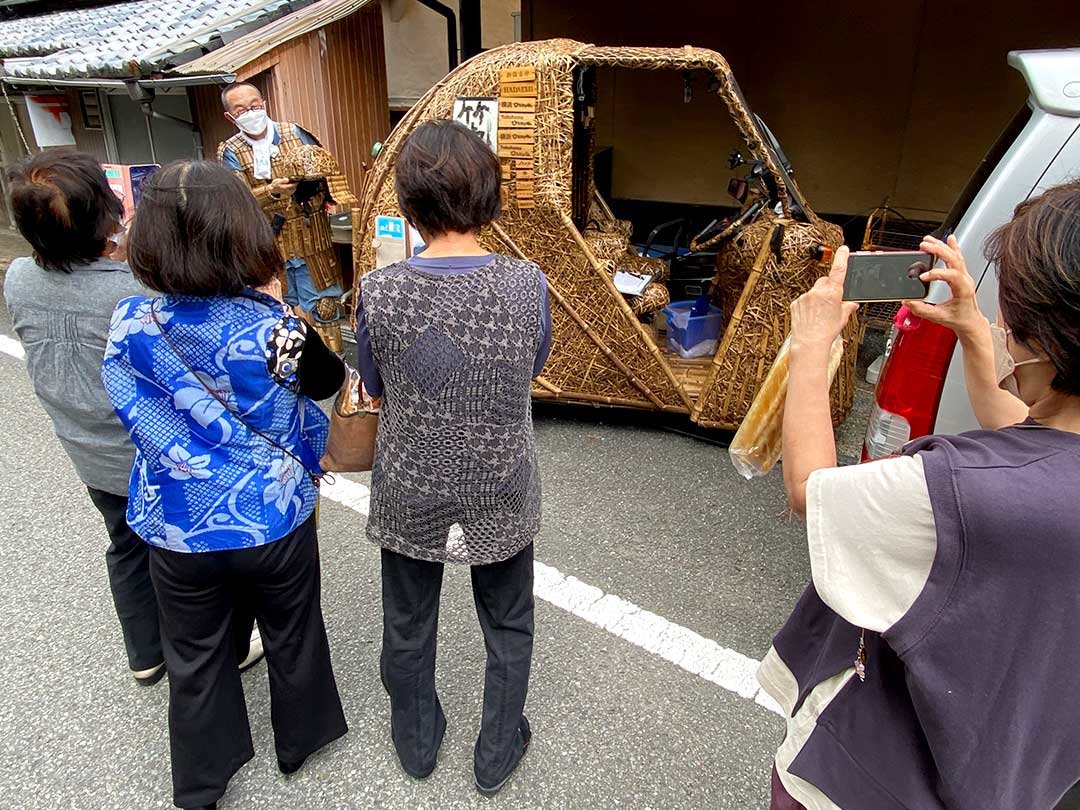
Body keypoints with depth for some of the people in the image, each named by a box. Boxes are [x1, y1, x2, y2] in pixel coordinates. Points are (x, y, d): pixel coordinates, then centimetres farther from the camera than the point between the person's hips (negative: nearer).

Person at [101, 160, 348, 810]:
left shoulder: (130, 322, -14)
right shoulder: (272, 328, -23)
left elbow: (135, 410, -1)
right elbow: (331, 380, -5)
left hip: (177, 531, 3)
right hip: (275, 521, -2)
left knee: (195, 656, 23)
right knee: (292, 637, 24)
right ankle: (299, 741, 49)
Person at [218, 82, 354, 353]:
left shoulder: (296, 134, 4)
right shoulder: (230, 153, 2)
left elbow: (327, 170, 5)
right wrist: (272, 191, -28)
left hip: (311, 239, 0)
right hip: (268, 247, 0)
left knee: (323, 307, 4)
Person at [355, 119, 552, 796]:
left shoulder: (379, 293, -19)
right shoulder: (528, 285, -18)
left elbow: (375, 386, -2)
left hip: (410, 496, 1)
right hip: (502, 496, 0)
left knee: (408, 629, 25)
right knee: (508, 628, 23)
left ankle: (417, 744, 49)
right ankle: (498, 755, 43)